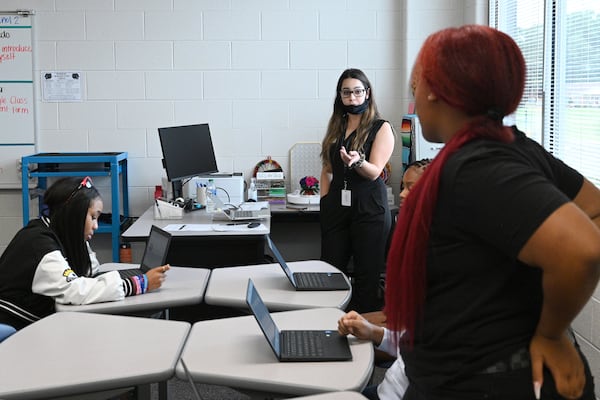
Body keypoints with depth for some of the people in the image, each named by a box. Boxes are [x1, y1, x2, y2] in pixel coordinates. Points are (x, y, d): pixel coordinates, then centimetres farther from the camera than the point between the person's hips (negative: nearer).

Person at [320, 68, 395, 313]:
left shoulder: (381, 128, 1)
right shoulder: (336, 127, 17)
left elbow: (374, 171, -9)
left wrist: (357, 161, -29)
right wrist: (325, 201, 6)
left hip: (369, 207, -5)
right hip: (336, 206, 5)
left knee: (367, 274, -3)